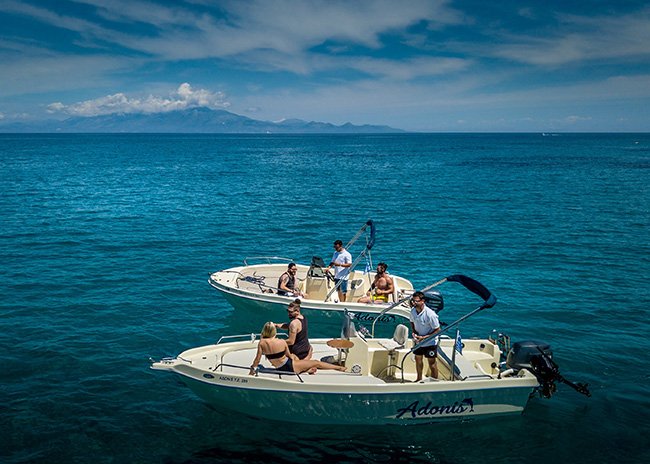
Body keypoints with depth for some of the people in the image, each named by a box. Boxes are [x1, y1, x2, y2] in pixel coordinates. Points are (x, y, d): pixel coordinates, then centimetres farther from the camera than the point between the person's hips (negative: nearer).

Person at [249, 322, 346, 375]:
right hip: (290, 367, -5)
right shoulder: (282, 342, -15)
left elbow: (257, 359, -4)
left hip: (281, 370, 5)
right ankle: (339, 368, 17)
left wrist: (252, 369, 11)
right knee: (316, 363, 8)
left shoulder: (262, 343, -9)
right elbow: (289, 355, 0)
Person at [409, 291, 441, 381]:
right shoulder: (413, 310, -12)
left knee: (431, 362, 6)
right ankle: (419, 378, 41)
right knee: (418, 359, 20)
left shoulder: (430, 314, -30)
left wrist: (424, 337, -25)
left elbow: (437, 330, -21)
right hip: (418, 341, 6)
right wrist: (414, 332, -9)